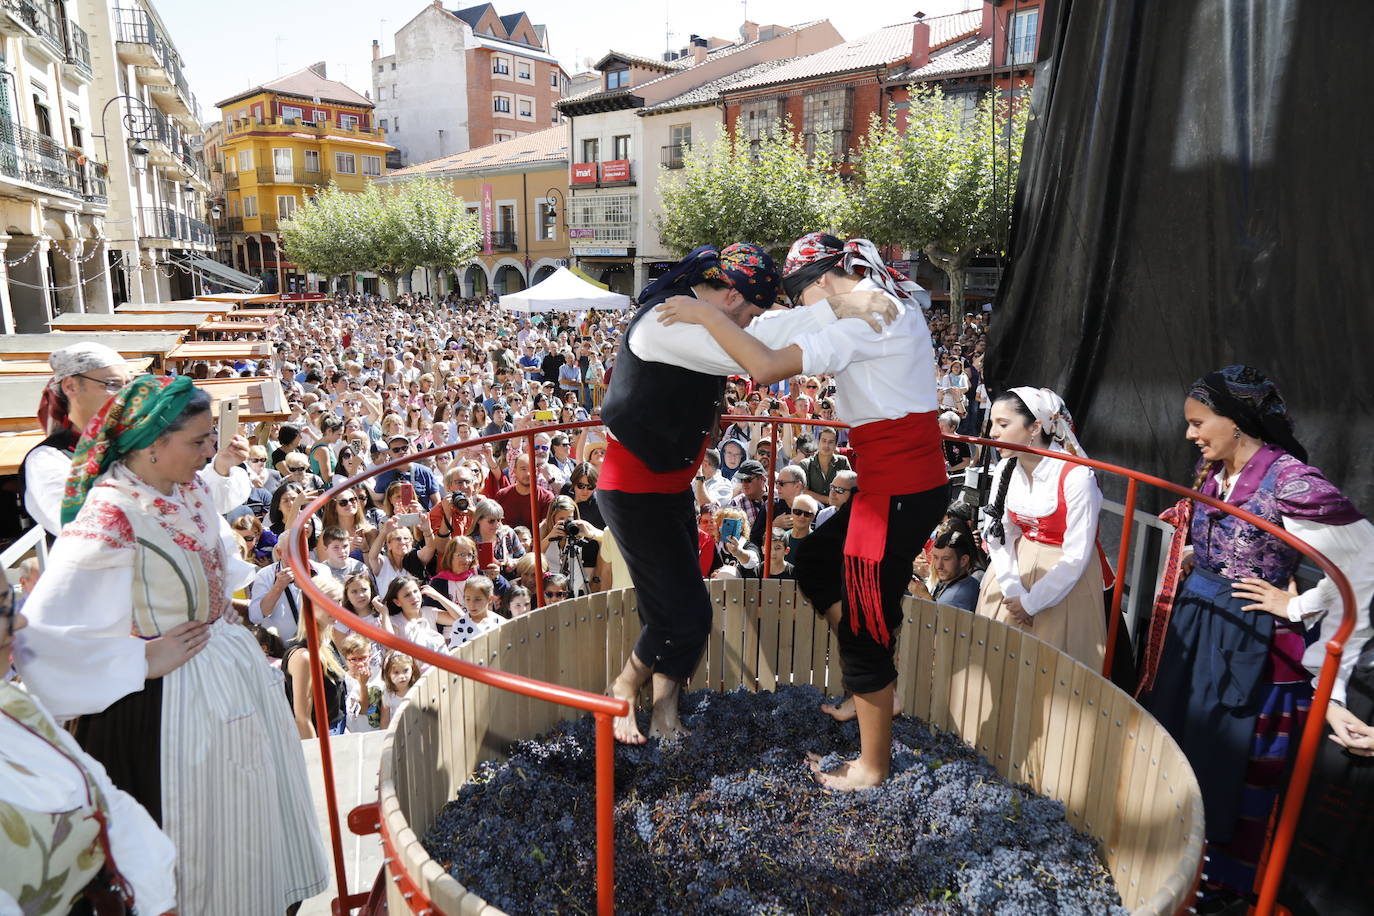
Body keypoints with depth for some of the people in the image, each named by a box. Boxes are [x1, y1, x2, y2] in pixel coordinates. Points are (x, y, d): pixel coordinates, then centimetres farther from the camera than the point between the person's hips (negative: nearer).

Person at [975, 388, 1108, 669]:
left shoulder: (1076, 477, -22)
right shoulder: (1005, 470, -4)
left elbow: (1076, 557, -19)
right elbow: (998, 534, -2)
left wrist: (1030, 602, -14)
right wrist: (1012, 590, -13)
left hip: (1065, 579, -5)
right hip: (1016, 569, 5)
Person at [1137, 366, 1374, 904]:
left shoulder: (1289, 481, -19)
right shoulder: (1211, 472, 4)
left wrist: (1298, 606, -12)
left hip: (1248, 643, -7)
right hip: (1190, 625, 7)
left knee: (1228, 759, 7)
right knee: (1170, 738, 15)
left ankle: (1224, 879, 29)